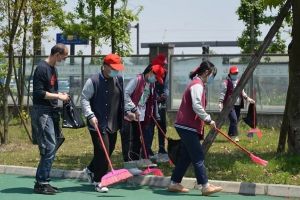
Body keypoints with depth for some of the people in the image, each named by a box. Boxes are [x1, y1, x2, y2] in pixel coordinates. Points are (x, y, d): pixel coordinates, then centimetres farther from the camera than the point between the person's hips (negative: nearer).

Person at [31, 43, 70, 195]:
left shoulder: (53, 69, 17)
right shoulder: (42, 68, -13)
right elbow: (39, 93, -18)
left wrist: (59, 95, 9)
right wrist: (58, 96, -14)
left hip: (51, 112, 10)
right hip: (42, 112, -10)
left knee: (53, 146, 10)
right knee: (49, 147, -12)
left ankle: (43, 181, 16)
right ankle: (41, 183, -6)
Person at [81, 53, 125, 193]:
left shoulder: (119, 81, 7)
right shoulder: (93, 81, -9)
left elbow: (124, 97, 20)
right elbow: (84, 99, -8)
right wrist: (90, 116, -18)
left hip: (113, 124, 7)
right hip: (97, 124, -6)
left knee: (109, 150, 15)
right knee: (102, 151, -9)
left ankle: (90, 170, 39)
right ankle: (99, 181, 5)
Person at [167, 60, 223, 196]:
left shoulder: (197, 84, 19)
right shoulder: (197, 85, -14)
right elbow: (197, 106, -24)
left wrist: (206, 120, 18)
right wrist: (208, 120, -18)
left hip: (187, 126, 10)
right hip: (187, 126, -10)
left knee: (186, 156, 13)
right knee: (198, 156, -9)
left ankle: (174, 184, 17)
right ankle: (205, 186, -7)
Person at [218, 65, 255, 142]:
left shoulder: (239, 82, 17)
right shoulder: (226, 82, -4)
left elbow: (242, 92, 21)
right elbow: (222, 93, -8)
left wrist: (247, 98, 6)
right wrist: (220, 102, -17)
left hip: (238, 105, 7)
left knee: (236, 121, 9)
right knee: (234, 119, -17)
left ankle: (230, 135, 21)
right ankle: (234, 136, -14)